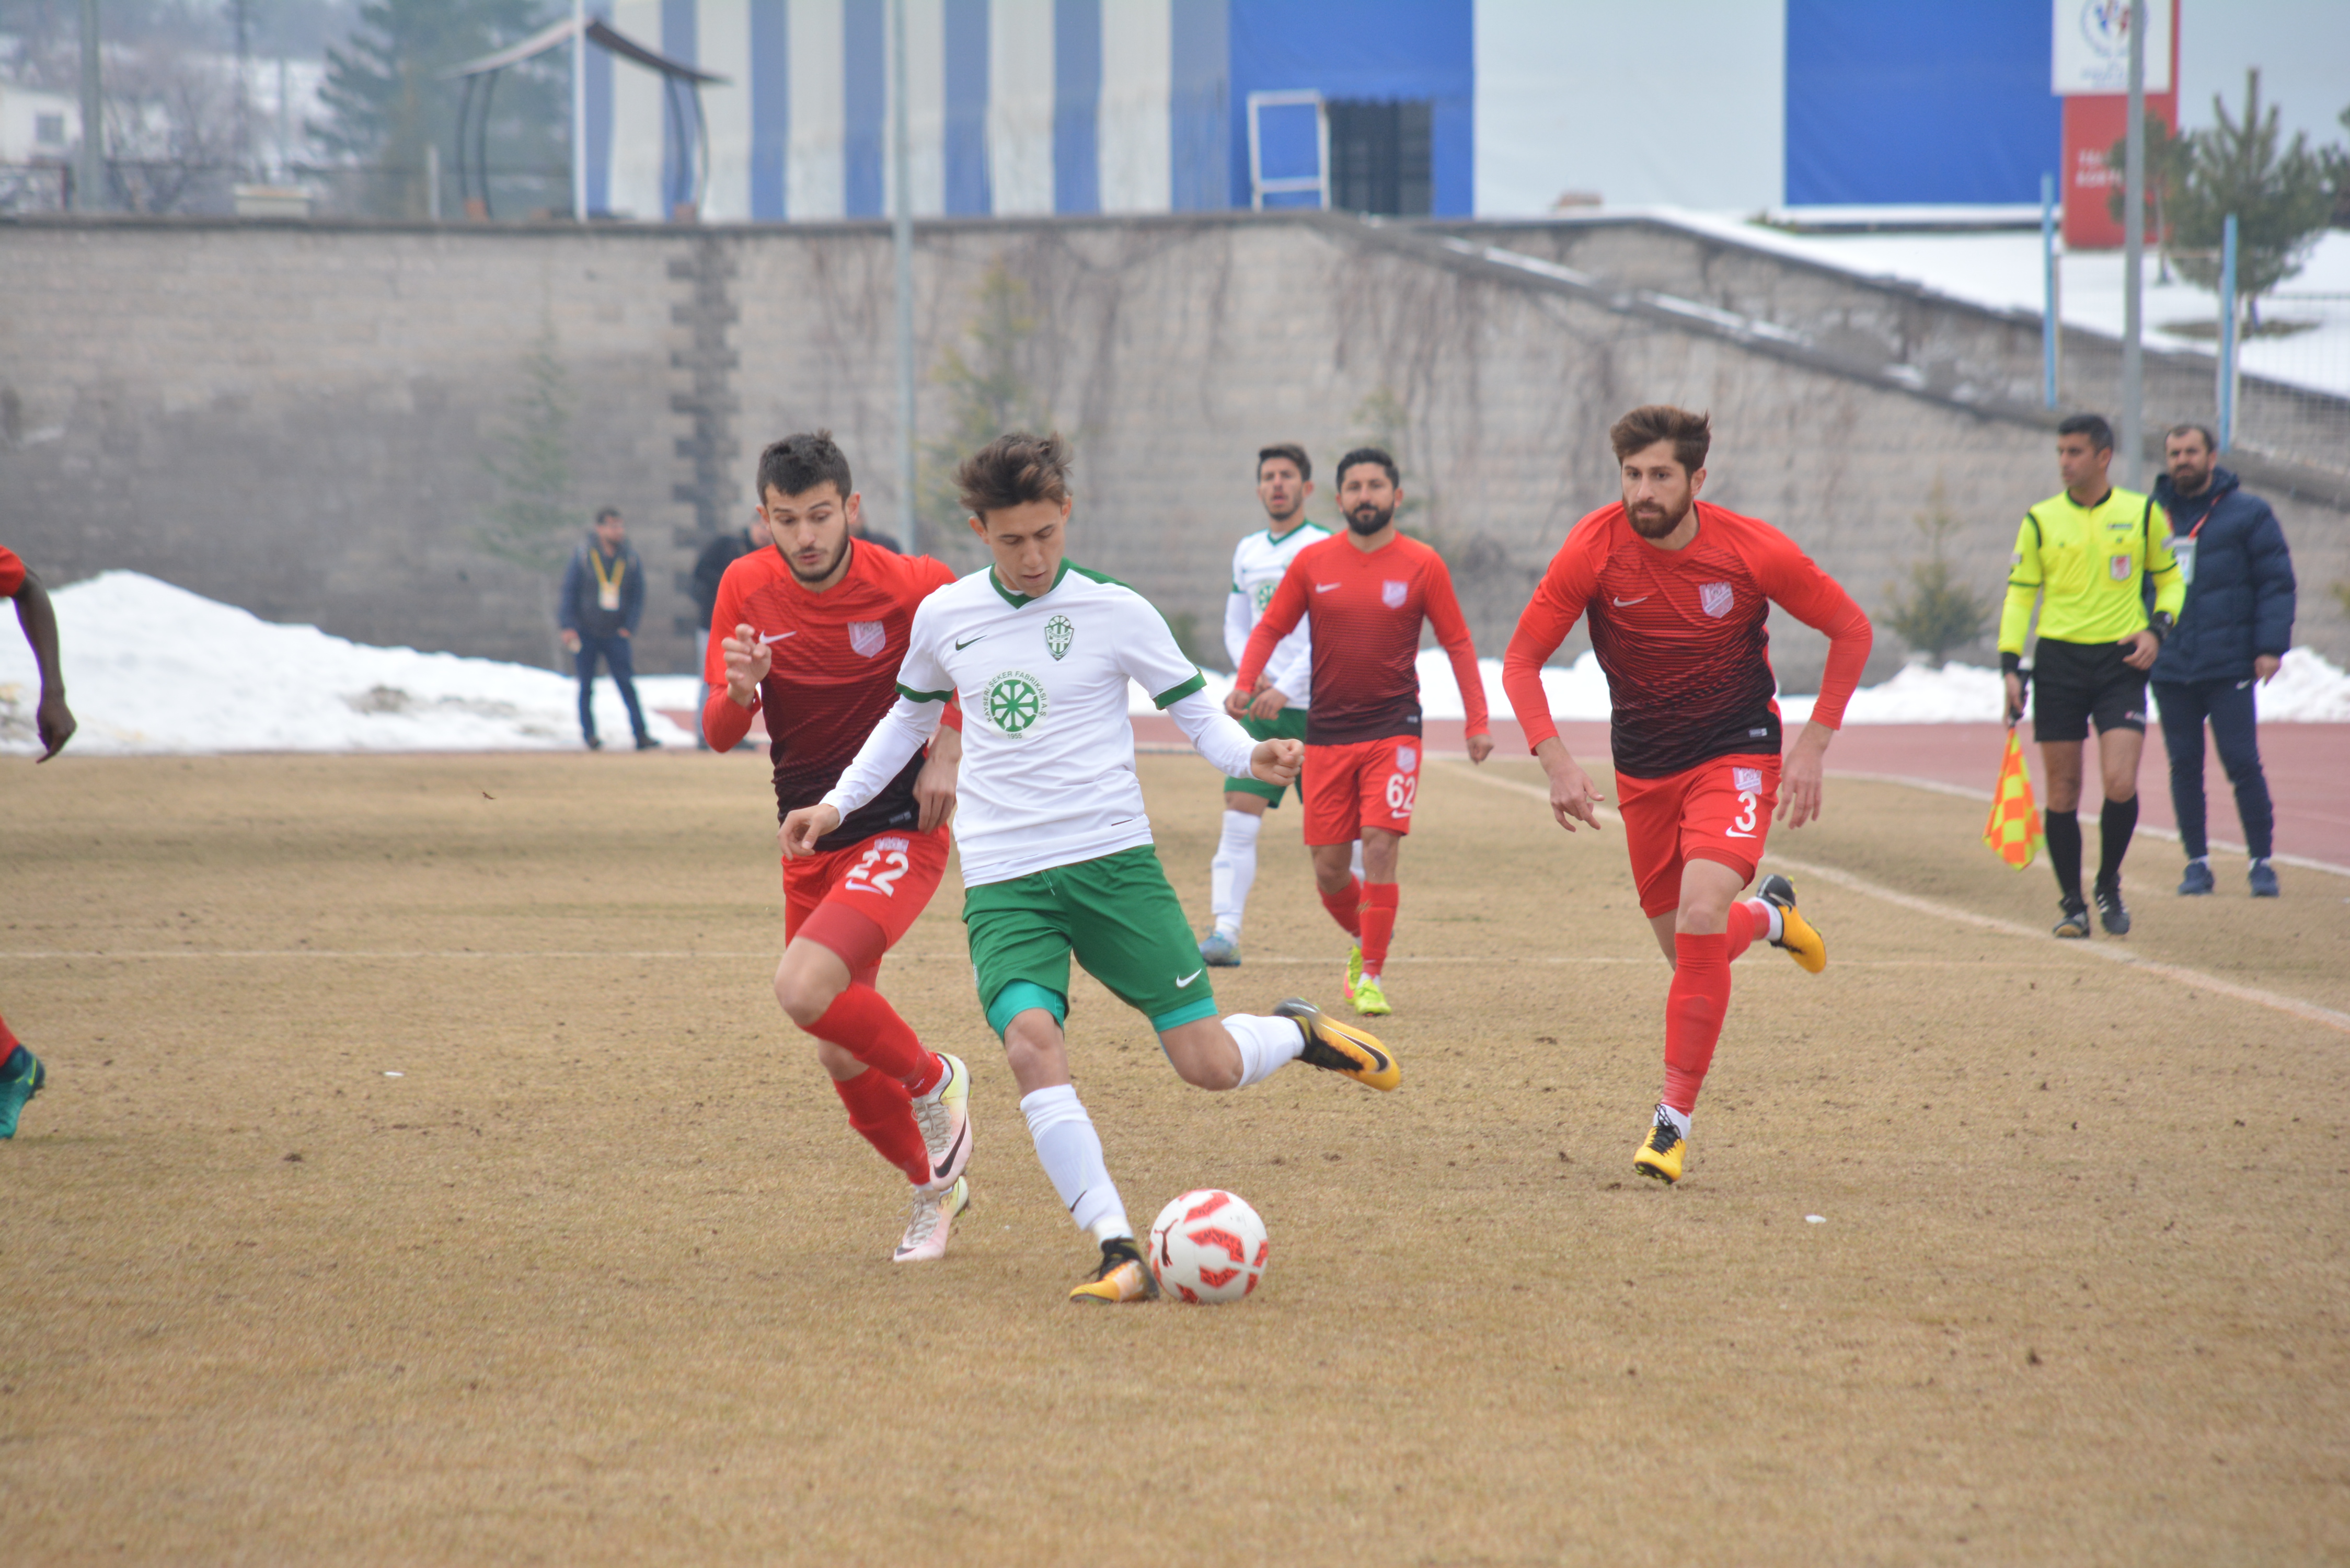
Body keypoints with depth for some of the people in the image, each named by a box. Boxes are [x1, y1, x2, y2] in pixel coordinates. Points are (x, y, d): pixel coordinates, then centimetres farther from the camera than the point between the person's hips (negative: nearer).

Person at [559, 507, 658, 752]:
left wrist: (629, 628, -3)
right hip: (585, 630, -1)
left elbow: (638, 596, 7)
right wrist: (569, 627, -6)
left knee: (627, 684, -8)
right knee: (586, 686, 5)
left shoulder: (630, 559, 2)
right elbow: (569, 591, 0)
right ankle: (589, 734, 14)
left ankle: (640, 734, -12)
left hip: (616, 634, 1)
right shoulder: (584, 555, -3)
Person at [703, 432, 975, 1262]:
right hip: (810, 845, 5)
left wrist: (947, 750, -7)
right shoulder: (746, 588, -4)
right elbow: (719, 735, -1)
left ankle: (933, 1080, -1)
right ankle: (934, 1185, 35)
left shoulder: (910, 585, -14)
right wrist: (741, 690, -24)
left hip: (899, 833, -5)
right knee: (843, 1060, 10)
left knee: (805, 989, -28)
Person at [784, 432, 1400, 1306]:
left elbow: (1197, 714, 4)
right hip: (1003, 882, 1)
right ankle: (1119, 1252, -27)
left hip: (1113, 860, -1)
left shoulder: (1114, 611, -1)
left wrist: (1249, 756, -17)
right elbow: (910, 717, 26)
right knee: (1030, 1039, -26)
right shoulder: (942, 618, 7)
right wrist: (839, 803, 17)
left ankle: (1298, 1034, 31)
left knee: (1208, 1066, -6)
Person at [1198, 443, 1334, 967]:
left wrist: (1285, 689, -20)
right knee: (1239, 816, -10)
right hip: (1261, 705, 5)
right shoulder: (1247, 552, 13)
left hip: (1314, 707, -4)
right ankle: (1226, 931, -16)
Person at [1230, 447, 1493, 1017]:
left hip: (1393, 730, -2)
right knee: (1329, 868, 3)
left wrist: (1477, 722, 0)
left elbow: (1458, 644, 6)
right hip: (1327, 734, 2)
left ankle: (1371, 976, -6)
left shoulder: (1423, 565, 0)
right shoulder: (1313, 563, 3)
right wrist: (1244, 683, -9)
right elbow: (1270, 628, 9)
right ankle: (1365, 939, 33)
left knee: (1380, 847, -15)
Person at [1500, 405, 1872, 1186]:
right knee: (1686, 946, 9)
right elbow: (1521, 661, -9)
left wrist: (1812, 747, -8)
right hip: (1642, 763, 3)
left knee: (1699, 918, -23)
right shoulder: (1595, 547, -15)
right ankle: (1769, 915, 46)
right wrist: (1558, 764, -21)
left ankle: (1674, 1120, -14)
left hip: (1736, 751, -3)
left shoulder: (1752, 550, -17)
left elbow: (1851, 629, -3)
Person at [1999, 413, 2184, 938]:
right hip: (2059, 661, 1)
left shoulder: (2143, 513, 4)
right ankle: (2072, 904, 14)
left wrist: (2157, 629, -4)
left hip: (2120, 662, -1)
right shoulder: (2040, 521, 4)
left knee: (2120, 783, -14)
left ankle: (2109, 886, 10)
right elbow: (2019, 594, 6)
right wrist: (2011, 666, -2)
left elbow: (2169, 579, 14)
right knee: (2062, 793, 1)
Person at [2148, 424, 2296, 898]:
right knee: (2184, 766, 5)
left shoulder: (2247, 513, 1)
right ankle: (2197, 862, 12)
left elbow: (2277, 583, -1)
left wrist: (2270, 646, -11)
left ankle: (2262, 860, 2)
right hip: (2170, 668, 3)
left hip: (2229, 664, -3)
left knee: (2243, 763, -6)